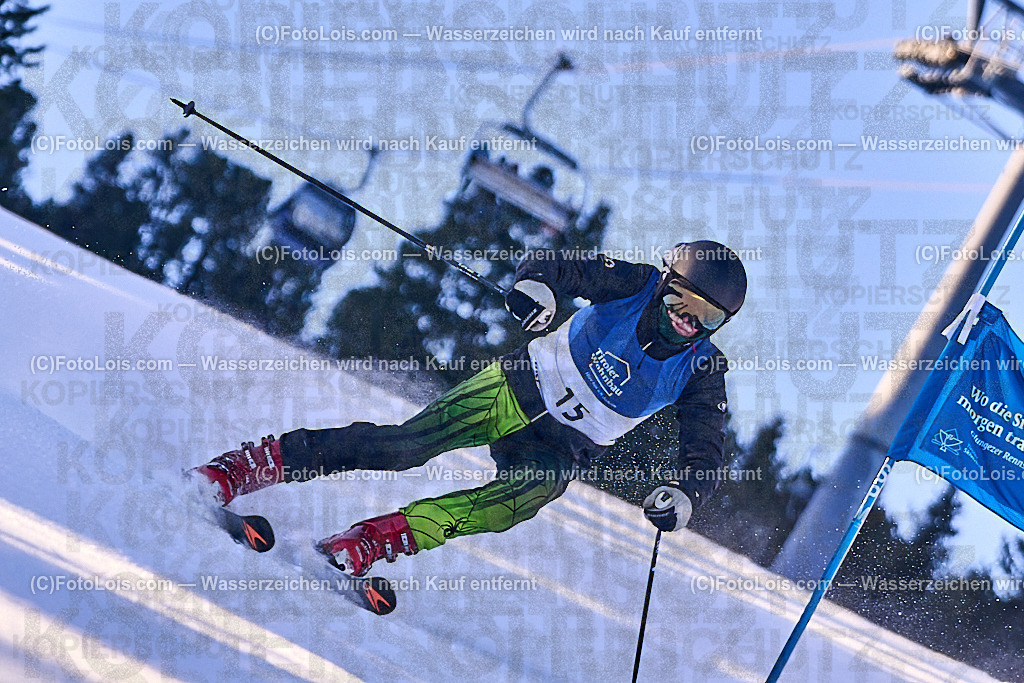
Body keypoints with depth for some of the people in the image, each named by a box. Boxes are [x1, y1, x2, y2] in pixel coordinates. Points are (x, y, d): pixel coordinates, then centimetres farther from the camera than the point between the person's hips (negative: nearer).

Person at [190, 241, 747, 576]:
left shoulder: (701, 370, -6)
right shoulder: (636, 285, -7)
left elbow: (704, 452, -8)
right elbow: (562, 263, -9)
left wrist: (685, 494, -30)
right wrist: (537, 281, -34)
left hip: (566, 449, 1)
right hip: (524, 388, -1)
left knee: (520, 500, -33)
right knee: (409, 441, -20)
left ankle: (371, 542, -42)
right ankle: (252, 465, -18)